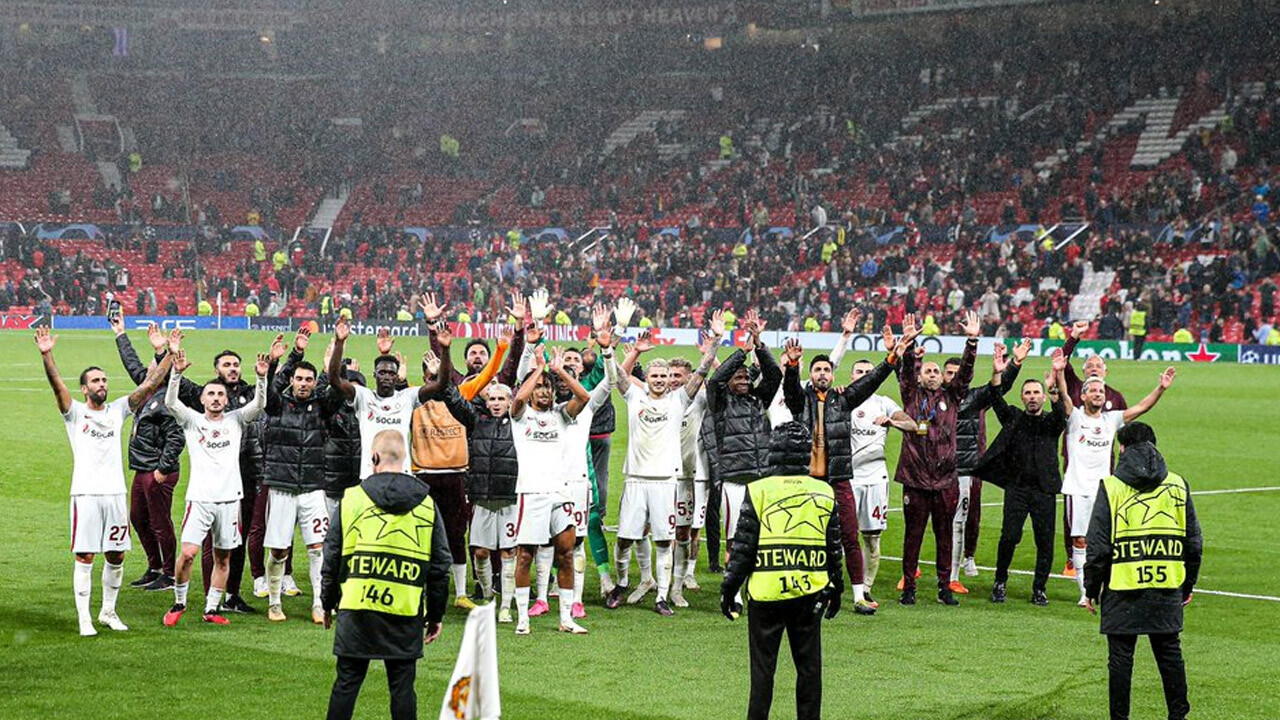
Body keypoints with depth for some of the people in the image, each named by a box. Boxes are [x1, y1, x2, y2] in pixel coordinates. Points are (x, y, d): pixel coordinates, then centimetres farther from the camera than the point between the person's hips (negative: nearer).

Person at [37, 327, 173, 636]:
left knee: (116, 556, 8)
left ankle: (108, 611, 23)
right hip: (86, 494, -4)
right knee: (85, 557, -3)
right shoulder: (75, 412, 1)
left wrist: (169, 356, -4)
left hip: (115, 494, 4)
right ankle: (84, 618, 1)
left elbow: (148, 386, 6)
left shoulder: (117, 410, 11)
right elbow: (57, 386, -15)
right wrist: (46, 356, -32)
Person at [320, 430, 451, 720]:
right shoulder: (427, 505, 4)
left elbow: (332, 558, 4)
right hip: (406, 611, 0)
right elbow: (441, 565, 7)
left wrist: (328, 603, 17)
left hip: (356, 609, 0)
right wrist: (436, 615, 15)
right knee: (402, 685, 5)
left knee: (347, 680, 8)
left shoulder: (352, 499, 0)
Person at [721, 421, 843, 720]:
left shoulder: (759, 491, -7)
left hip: (767, 593, -2)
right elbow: (834, 548, 11)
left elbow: (742, 547, -6)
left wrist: (729, 589, 3)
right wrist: (835, 588, 23)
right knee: (809, 667, 11)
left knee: (763, 667, 5)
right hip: (810, 593, 3)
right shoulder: (824, 494, 3)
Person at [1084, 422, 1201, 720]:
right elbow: (1194, 542, 9)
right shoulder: (1178, 486, 5)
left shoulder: (1111, 487, -5)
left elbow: (1098, 546, -6)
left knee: (1121, 655, 4)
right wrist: (1188, 585, 19)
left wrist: (1091, 588, 3)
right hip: (1168, 588, 3)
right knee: (1169, 651, 12)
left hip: (1123, 587, -3)